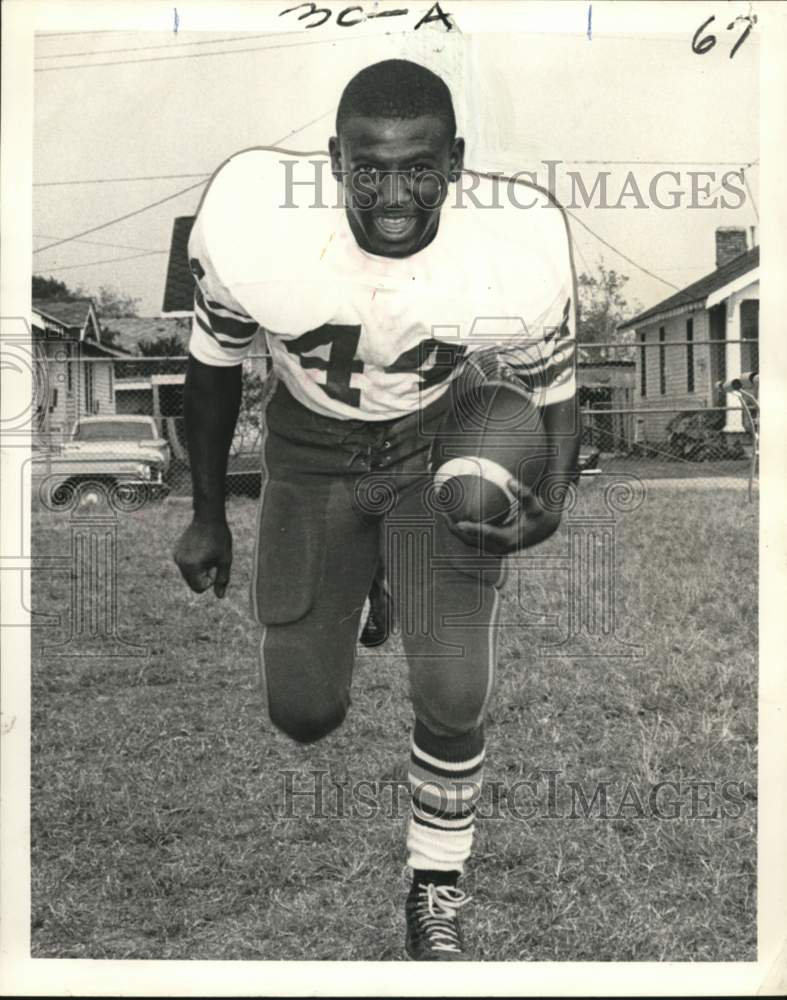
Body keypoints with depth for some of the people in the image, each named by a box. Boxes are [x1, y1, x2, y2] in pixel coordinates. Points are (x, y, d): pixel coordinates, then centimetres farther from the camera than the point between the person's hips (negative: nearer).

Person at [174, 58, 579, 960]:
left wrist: (549, 504, -29)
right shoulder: (254, 227, -30)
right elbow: (215, 362, -8)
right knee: (303, 713, 6)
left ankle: (437, 892, 17)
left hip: (441, 447, -1)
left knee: (453, 695, -14)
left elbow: (554, 394, -9)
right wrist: (206, 514, 1)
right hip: (310, 449, 1)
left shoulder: (516, 257, -29)